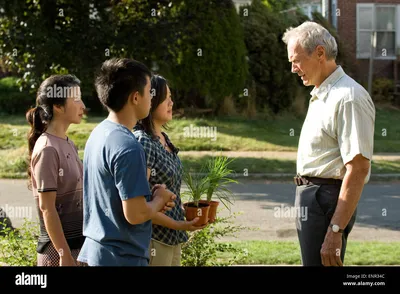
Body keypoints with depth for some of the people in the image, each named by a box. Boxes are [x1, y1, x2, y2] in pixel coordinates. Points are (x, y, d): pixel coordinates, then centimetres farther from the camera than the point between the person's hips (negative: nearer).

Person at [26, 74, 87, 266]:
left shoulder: (68, 144, 8)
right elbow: (47, 208, -17)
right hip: (59, 247, -8)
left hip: (78, 242, 8)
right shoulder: (47, 149, -17)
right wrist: (64, 254, -17)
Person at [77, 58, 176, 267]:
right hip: (122, 257, -9)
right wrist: (159, 199, -5)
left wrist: (149, 197, 7)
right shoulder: (128, 147, -23)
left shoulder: (99, 133, 6)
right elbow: (135, 214, -23)